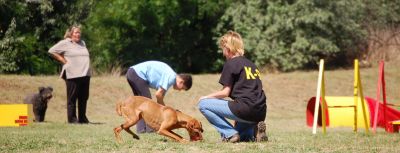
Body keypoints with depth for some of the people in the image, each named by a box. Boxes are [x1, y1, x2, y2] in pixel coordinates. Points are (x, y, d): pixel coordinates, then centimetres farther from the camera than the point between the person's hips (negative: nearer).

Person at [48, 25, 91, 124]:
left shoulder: (82, 43, 19)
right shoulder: (65, 43, -2)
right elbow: (52, 51, -4)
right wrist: (63, 60, -6)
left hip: (85, 74, 7)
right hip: (72, 75, -7)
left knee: (84, 97, 8)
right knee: (72, 98, -4)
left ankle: (82, 118, 16)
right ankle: (72, 119, -1)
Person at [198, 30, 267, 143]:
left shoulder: (231, 63, -1)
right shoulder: (250, 64, 23)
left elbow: (225, 92, -4)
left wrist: (206, 97, 12)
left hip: (245, 108, -8)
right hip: (260, 113, 9)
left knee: (203, 105, 0)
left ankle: (230, 134, -8)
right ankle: (252, 132, 3)